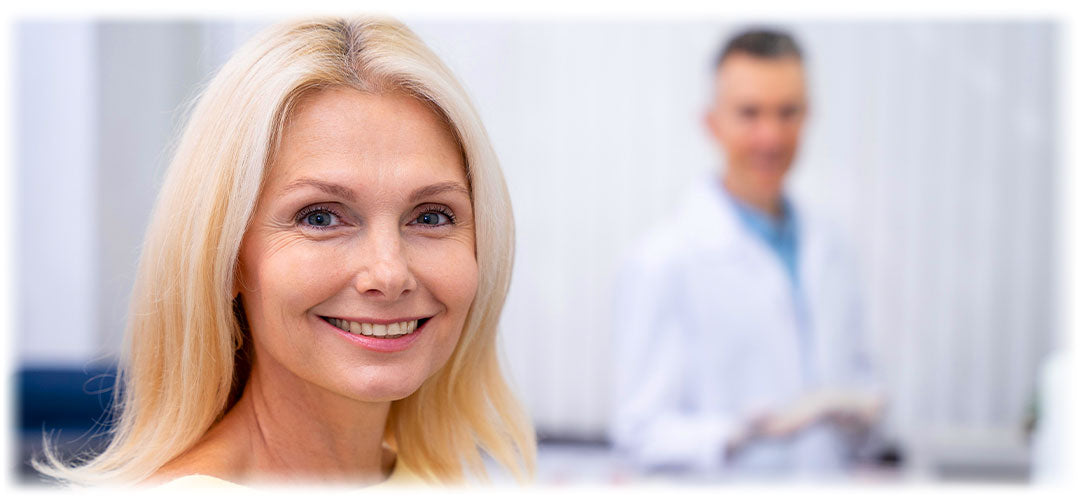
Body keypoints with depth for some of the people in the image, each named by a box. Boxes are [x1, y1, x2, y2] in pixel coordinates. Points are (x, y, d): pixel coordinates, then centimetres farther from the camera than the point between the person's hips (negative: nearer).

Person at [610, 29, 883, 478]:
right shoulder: (661, 262, -6)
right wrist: (746, 430, -22)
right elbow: (640, 432, -8)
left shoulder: (829, 254, 13)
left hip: (829, 481, 6)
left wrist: (864, 410, 3)